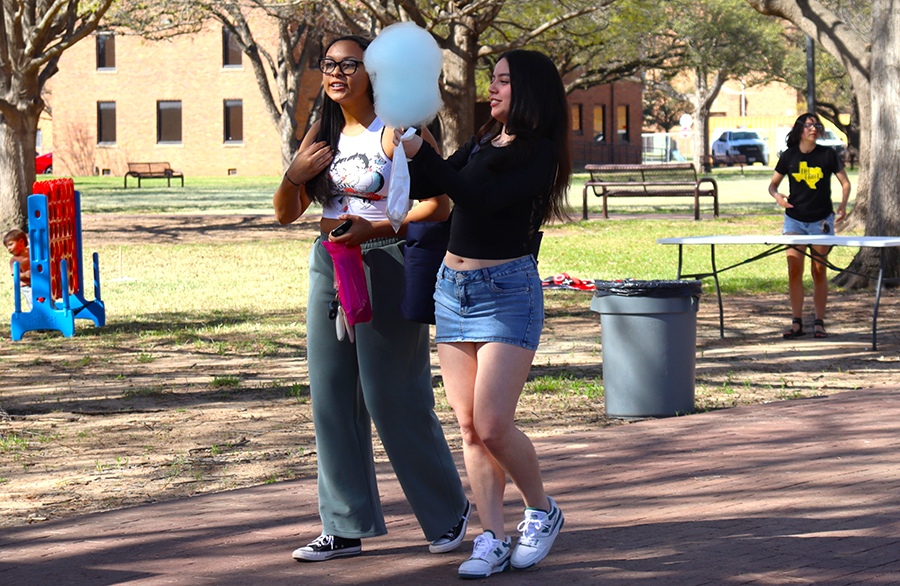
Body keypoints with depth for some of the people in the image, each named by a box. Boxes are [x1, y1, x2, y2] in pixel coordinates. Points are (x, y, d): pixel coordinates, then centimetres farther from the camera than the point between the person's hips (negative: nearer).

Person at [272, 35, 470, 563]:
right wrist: (294, 177, -5)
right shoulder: (323, 134, 12)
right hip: (330, 268, 7)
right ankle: (346, 527, 13)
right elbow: (286, 214, 15)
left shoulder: (398, 130, -8)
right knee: (333, 400, 6)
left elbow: (438, 206, -12)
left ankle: (449, 510, 15)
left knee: (394, 400, -3)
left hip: (385, 267, -7)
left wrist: (373, 228, -21)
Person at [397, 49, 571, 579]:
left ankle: (543, 511, 11)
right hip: (453, 288, 7)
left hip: (507, 290, -7)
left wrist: (421, 152, -22)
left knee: (493, 425, -13)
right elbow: (427, 188, 16)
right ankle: (494, 540, 6)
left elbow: (481, 199, -20)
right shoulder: (482, 144, 14)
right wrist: (400, 144, 4)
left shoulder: (540, 153, -8)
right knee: (469, 426, 3)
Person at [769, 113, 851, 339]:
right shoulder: (789, 156, 2)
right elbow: (773, 185, 10)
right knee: (794, 271, -5)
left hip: (821, 220, -1)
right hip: (794, 220, 1)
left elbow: (845, 182, 5)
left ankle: (819, 323, 8)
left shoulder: (827, 155, -2)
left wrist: (843, 204, -12)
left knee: (819, 272, 1)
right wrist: (777, 196, -13)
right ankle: (797, 323, 1)